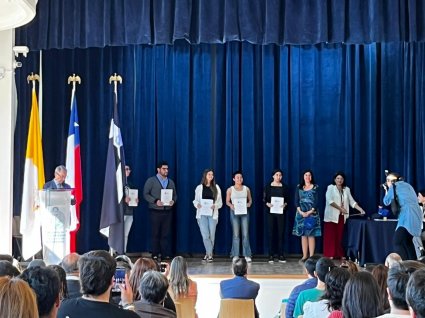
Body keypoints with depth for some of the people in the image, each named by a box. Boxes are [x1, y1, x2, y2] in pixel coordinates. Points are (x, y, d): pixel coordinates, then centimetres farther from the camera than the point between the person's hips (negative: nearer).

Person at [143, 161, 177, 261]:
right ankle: (155, 254, 5)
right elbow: (145, 194, -3)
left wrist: (173, 201, -5)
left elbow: (175, 194, 17)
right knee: (155, 233, 0)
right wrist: (155, 201, -16)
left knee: (166, 234, 1)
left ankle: (166, 254, 5)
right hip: (156, 211, -3)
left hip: (168, 211, 3)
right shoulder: (151, 181, 2)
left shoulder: (171, 182, 15)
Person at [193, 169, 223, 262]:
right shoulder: (199, 188, 7)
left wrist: (215, 206, -13)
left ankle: (208, 254, 13)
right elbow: (195, 200, 10)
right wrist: (197, 204, -11)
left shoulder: (216, 188, 8)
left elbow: (220, 202, 7)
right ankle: (210, 254, -2)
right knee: (205, 235, -9)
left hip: (212, 214, 1)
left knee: (211, 236, 0)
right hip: (202, 214, -1)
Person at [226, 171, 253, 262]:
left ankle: (247, 255, 2)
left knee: (245, 234, -2)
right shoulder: (230, 190, 2)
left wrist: (249, 204, -8)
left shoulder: (246, 189, 6)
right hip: (234, 212, -1)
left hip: (244, 212, 1)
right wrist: (231, 205, -14)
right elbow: (227, 201, 6)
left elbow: (250, 200, 13)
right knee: (236, 234, 1)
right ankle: (235, 255, 6)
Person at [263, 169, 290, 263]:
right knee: (271, 232, 0)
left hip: (281, 212, 1)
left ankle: (281, 255, 5)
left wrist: (285, 204, -13)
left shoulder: (284, 186, 7)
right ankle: (271, 255, 4)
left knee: (281, 232, -1)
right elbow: (264, 199, 4)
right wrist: (267, 204, -16)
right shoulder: (268, 186, 4)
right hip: (270, 211, -1)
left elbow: (287, 199, 7)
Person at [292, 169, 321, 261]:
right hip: (301, 213, 2)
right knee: (303, 235, 2)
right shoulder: (299, 187, 10)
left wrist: (309, 212, -13)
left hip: (312, 213, -2)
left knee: (311, 235, -5)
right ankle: (304, 256, 6)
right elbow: (296, 201, 4)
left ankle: (311, 256, -4)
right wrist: (301, 212, -10)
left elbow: (316, 201, -3)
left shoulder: (315, 187, 3)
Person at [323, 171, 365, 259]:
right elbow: (330, 201, -12)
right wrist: (340, 208, -15)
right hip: (332, 216, -4)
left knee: (340, 236, 4)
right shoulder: (330, 187, 0)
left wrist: (361, 209, -4)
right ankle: (330, 254, -3)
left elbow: (352, 202, 9)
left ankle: (340, 254, 7)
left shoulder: (346, 189, 13)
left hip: (342, 216, 4)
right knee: (331, 236, -4)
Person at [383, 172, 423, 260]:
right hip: (416, 216, 9)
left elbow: (386, 202, 7)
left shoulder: (394, 186, 2)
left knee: (397, 242, -11)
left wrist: (387, 190, 24)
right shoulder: (407, 185, 23)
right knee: (407, 241, 17)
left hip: (407, 216, -9)